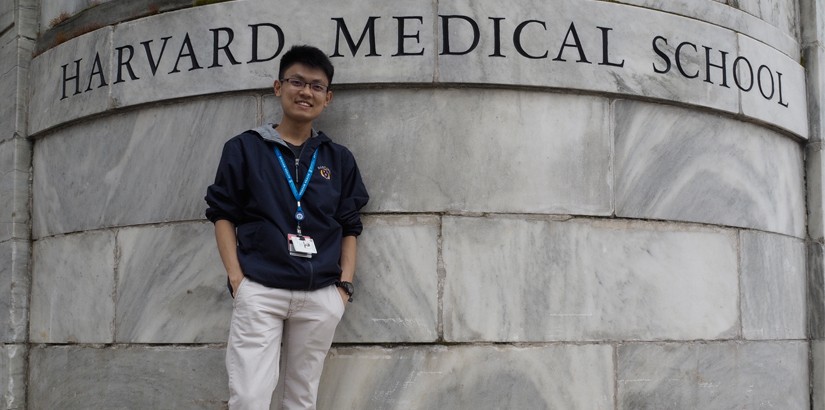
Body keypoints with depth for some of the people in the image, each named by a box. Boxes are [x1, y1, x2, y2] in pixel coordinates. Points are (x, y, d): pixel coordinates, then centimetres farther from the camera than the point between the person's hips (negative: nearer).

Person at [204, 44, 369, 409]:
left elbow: (350, 228, 14)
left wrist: (344, 285, 3)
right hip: (259, 290, -2)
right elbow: (223, 215, 5)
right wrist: (236, 278, -6)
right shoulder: (244, 148, 6)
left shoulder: (339, 159, 13)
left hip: (321, 297, 3)